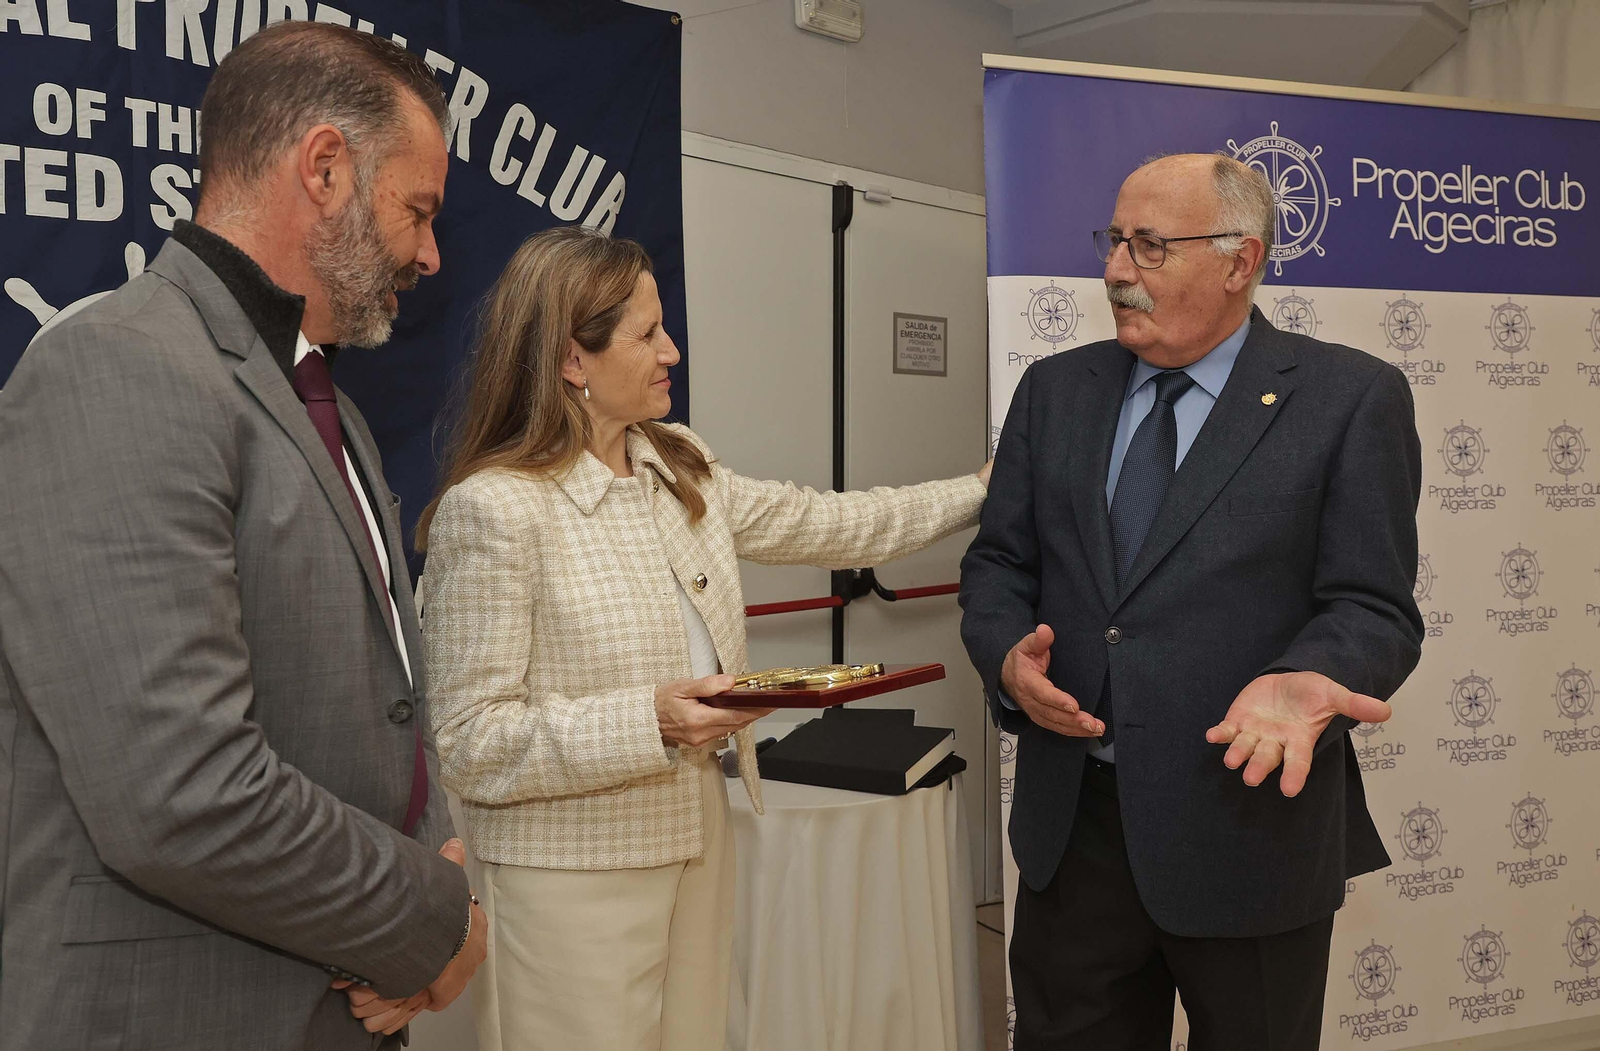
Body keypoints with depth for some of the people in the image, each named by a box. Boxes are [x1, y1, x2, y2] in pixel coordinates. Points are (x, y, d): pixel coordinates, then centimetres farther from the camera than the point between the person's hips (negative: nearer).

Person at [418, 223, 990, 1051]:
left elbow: (829, 526, 16)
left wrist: (979, 490, 19)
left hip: (698, 844, 7)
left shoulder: (682, 469, 6)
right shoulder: (492, 509, -17)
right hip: (574, 879, -7)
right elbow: (468, 745, -16)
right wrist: (649, 721, -27)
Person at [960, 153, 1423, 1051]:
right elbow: (999, 562, 9)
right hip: (1070, 821, 4)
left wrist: (1300, 680, -28)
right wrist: (1009, 654, -11)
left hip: (1252, 820, -3)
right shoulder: (1056, 390, 7)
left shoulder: (1351, 398, -5)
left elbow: (1372, 607, -8)